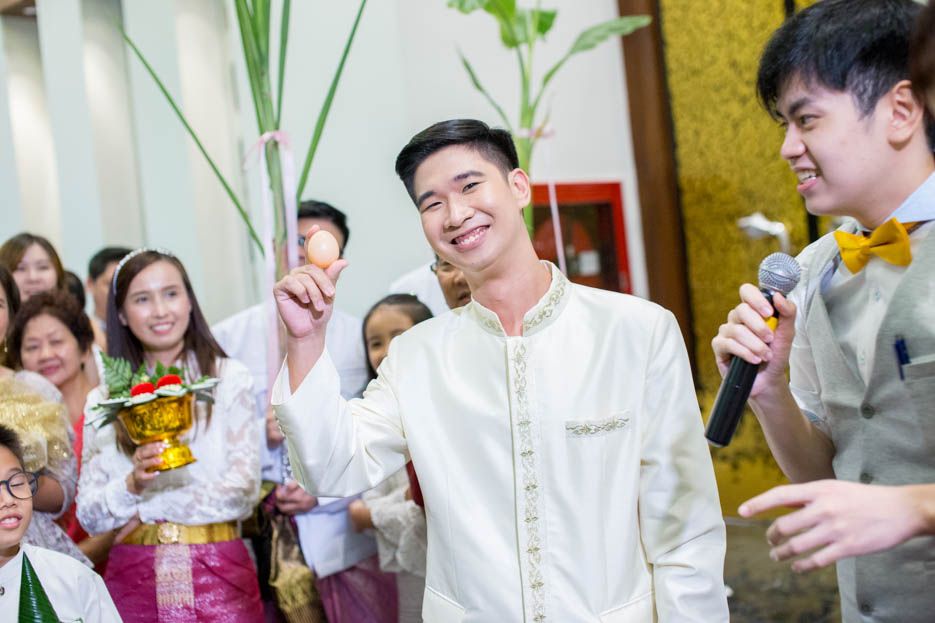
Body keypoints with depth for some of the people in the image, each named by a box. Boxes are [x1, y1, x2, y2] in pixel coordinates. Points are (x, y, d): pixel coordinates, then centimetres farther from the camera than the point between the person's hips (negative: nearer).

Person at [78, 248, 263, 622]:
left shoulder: (229, 378, -2)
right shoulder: (103, 400, 5)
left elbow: (242, 492, -8)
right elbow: (89, 517, 2)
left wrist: (146, 509, -6)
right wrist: (133, 484, -16)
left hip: (218, 576, -1)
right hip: (132, 580, 2)